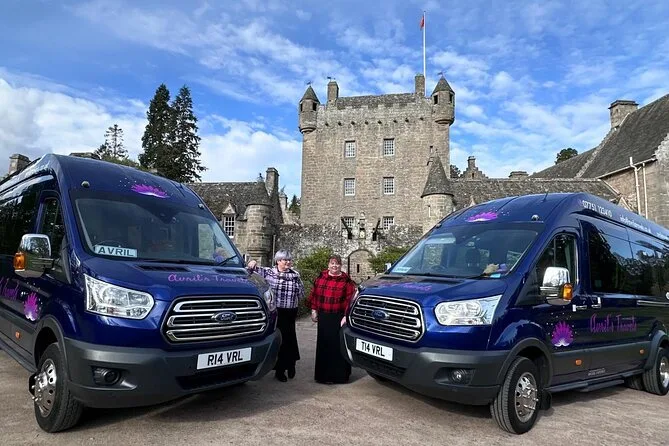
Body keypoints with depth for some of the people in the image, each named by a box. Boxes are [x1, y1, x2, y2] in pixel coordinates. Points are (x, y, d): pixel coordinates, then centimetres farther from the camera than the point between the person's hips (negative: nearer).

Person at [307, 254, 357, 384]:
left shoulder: (346, 280, -3)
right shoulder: (321, 278, 9)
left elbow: (350, 299, -6)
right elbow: (314, 295, 14)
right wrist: (314, 310, 9)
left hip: (339, 318, -4)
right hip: (323, 317, 4)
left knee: (338, 346, -1)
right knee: (323, 345, 10)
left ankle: (339, 375, 11)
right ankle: (323, 374, 23)